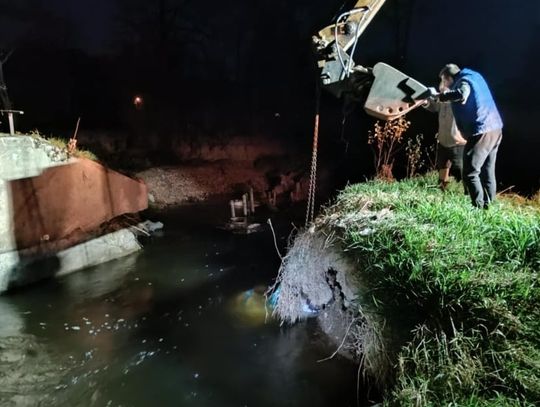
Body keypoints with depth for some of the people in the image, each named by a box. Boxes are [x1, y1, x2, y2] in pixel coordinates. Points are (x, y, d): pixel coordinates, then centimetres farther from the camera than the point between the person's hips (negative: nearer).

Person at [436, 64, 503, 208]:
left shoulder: (463, 81, -9)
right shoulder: (474, 76, 19)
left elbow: (461, 94, -32)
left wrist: (441, 96, -18)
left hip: (482, 132, -10)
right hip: (495, 129, 10)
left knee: (470, 173, -6)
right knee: (487, 172, 14)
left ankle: (479, 208, -7)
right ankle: (488, 206, 18)